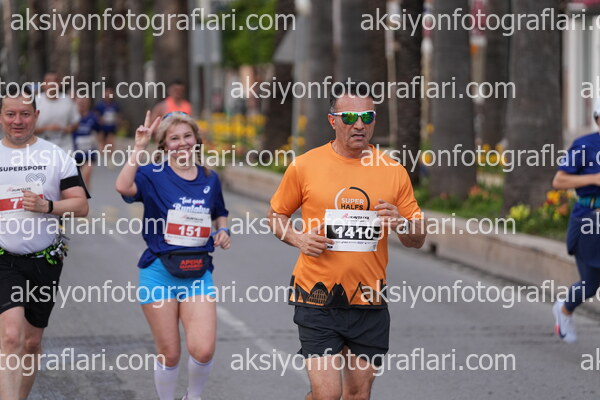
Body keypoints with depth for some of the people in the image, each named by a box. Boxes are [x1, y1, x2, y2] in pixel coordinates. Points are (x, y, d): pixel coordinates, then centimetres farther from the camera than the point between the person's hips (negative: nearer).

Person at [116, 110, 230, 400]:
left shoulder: (209, 179, 10)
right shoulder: (154, 175, -3)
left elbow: (219, 214, 29)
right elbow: (124, 187, -25)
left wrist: (222, 230, 7)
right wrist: (139, 146, -25)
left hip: (198, 273, 2)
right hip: (160, 271, -2)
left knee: (203, 350, -12)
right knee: (169, 354, 2)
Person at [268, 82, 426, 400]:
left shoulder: (394, 172, 4)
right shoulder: (304, 166, -1)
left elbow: (418, 239, 9)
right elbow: (277, 214, 12)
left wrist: (400, 223, -13)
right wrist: (298, 239, -8)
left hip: (369, 303, 3)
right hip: (317, 299, -2)